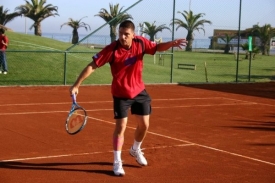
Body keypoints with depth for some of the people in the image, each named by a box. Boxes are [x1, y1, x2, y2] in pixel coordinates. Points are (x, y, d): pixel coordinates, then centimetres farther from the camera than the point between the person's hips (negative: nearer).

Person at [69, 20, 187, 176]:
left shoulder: (140, 43, -13)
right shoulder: (112, 49, -24)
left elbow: (157, 47, 4)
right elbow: (92, 66, -22)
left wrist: (172, 43, -17)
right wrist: (77, 85, -27)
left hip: (139, 91, 4)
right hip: (121, 94, -4)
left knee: (144, 125, 12)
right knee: (121, 127, -5)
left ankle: (136, 150, 41)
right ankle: (117, 162, 10)